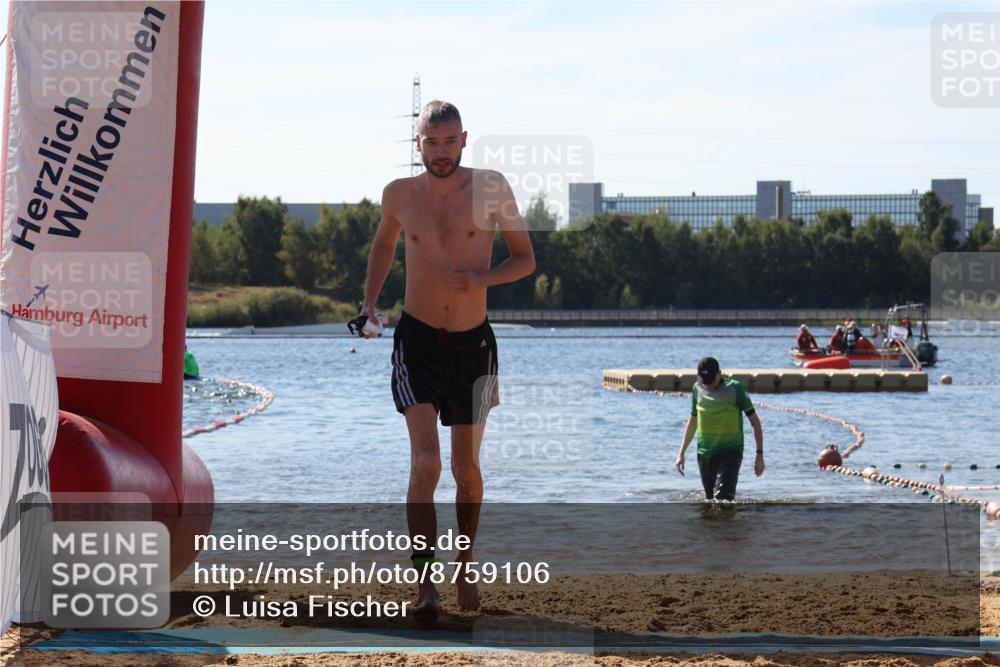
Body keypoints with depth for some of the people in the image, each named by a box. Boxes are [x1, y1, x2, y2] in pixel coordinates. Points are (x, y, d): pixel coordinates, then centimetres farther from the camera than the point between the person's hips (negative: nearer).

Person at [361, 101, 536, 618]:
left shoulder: (490, 189, -5)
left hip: (473, 342, 1)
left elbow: (525, 259, 2)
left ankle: (465, 569, 32)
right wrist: (369, 302, 7)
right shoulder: (400, 195, 0)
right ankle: (425, 583, -16)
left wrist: (483, 278, -18)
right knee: (425, 462, -16)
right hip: (417, 340, -1)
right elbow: (384, 244, 21)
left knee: (467, 470, 11)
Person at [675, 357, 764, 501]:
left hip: (730, 453, -5)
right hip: (704, 455, 5)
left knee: (723, 498, -20)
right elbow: (693, 421, 20)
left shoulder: (735, 388, -7)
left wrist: (760, 454, -7)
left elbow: (754, 420, -3)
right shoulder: (698, 389, 6)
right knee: (710, 499, 8)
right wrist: (681, 453, 18)